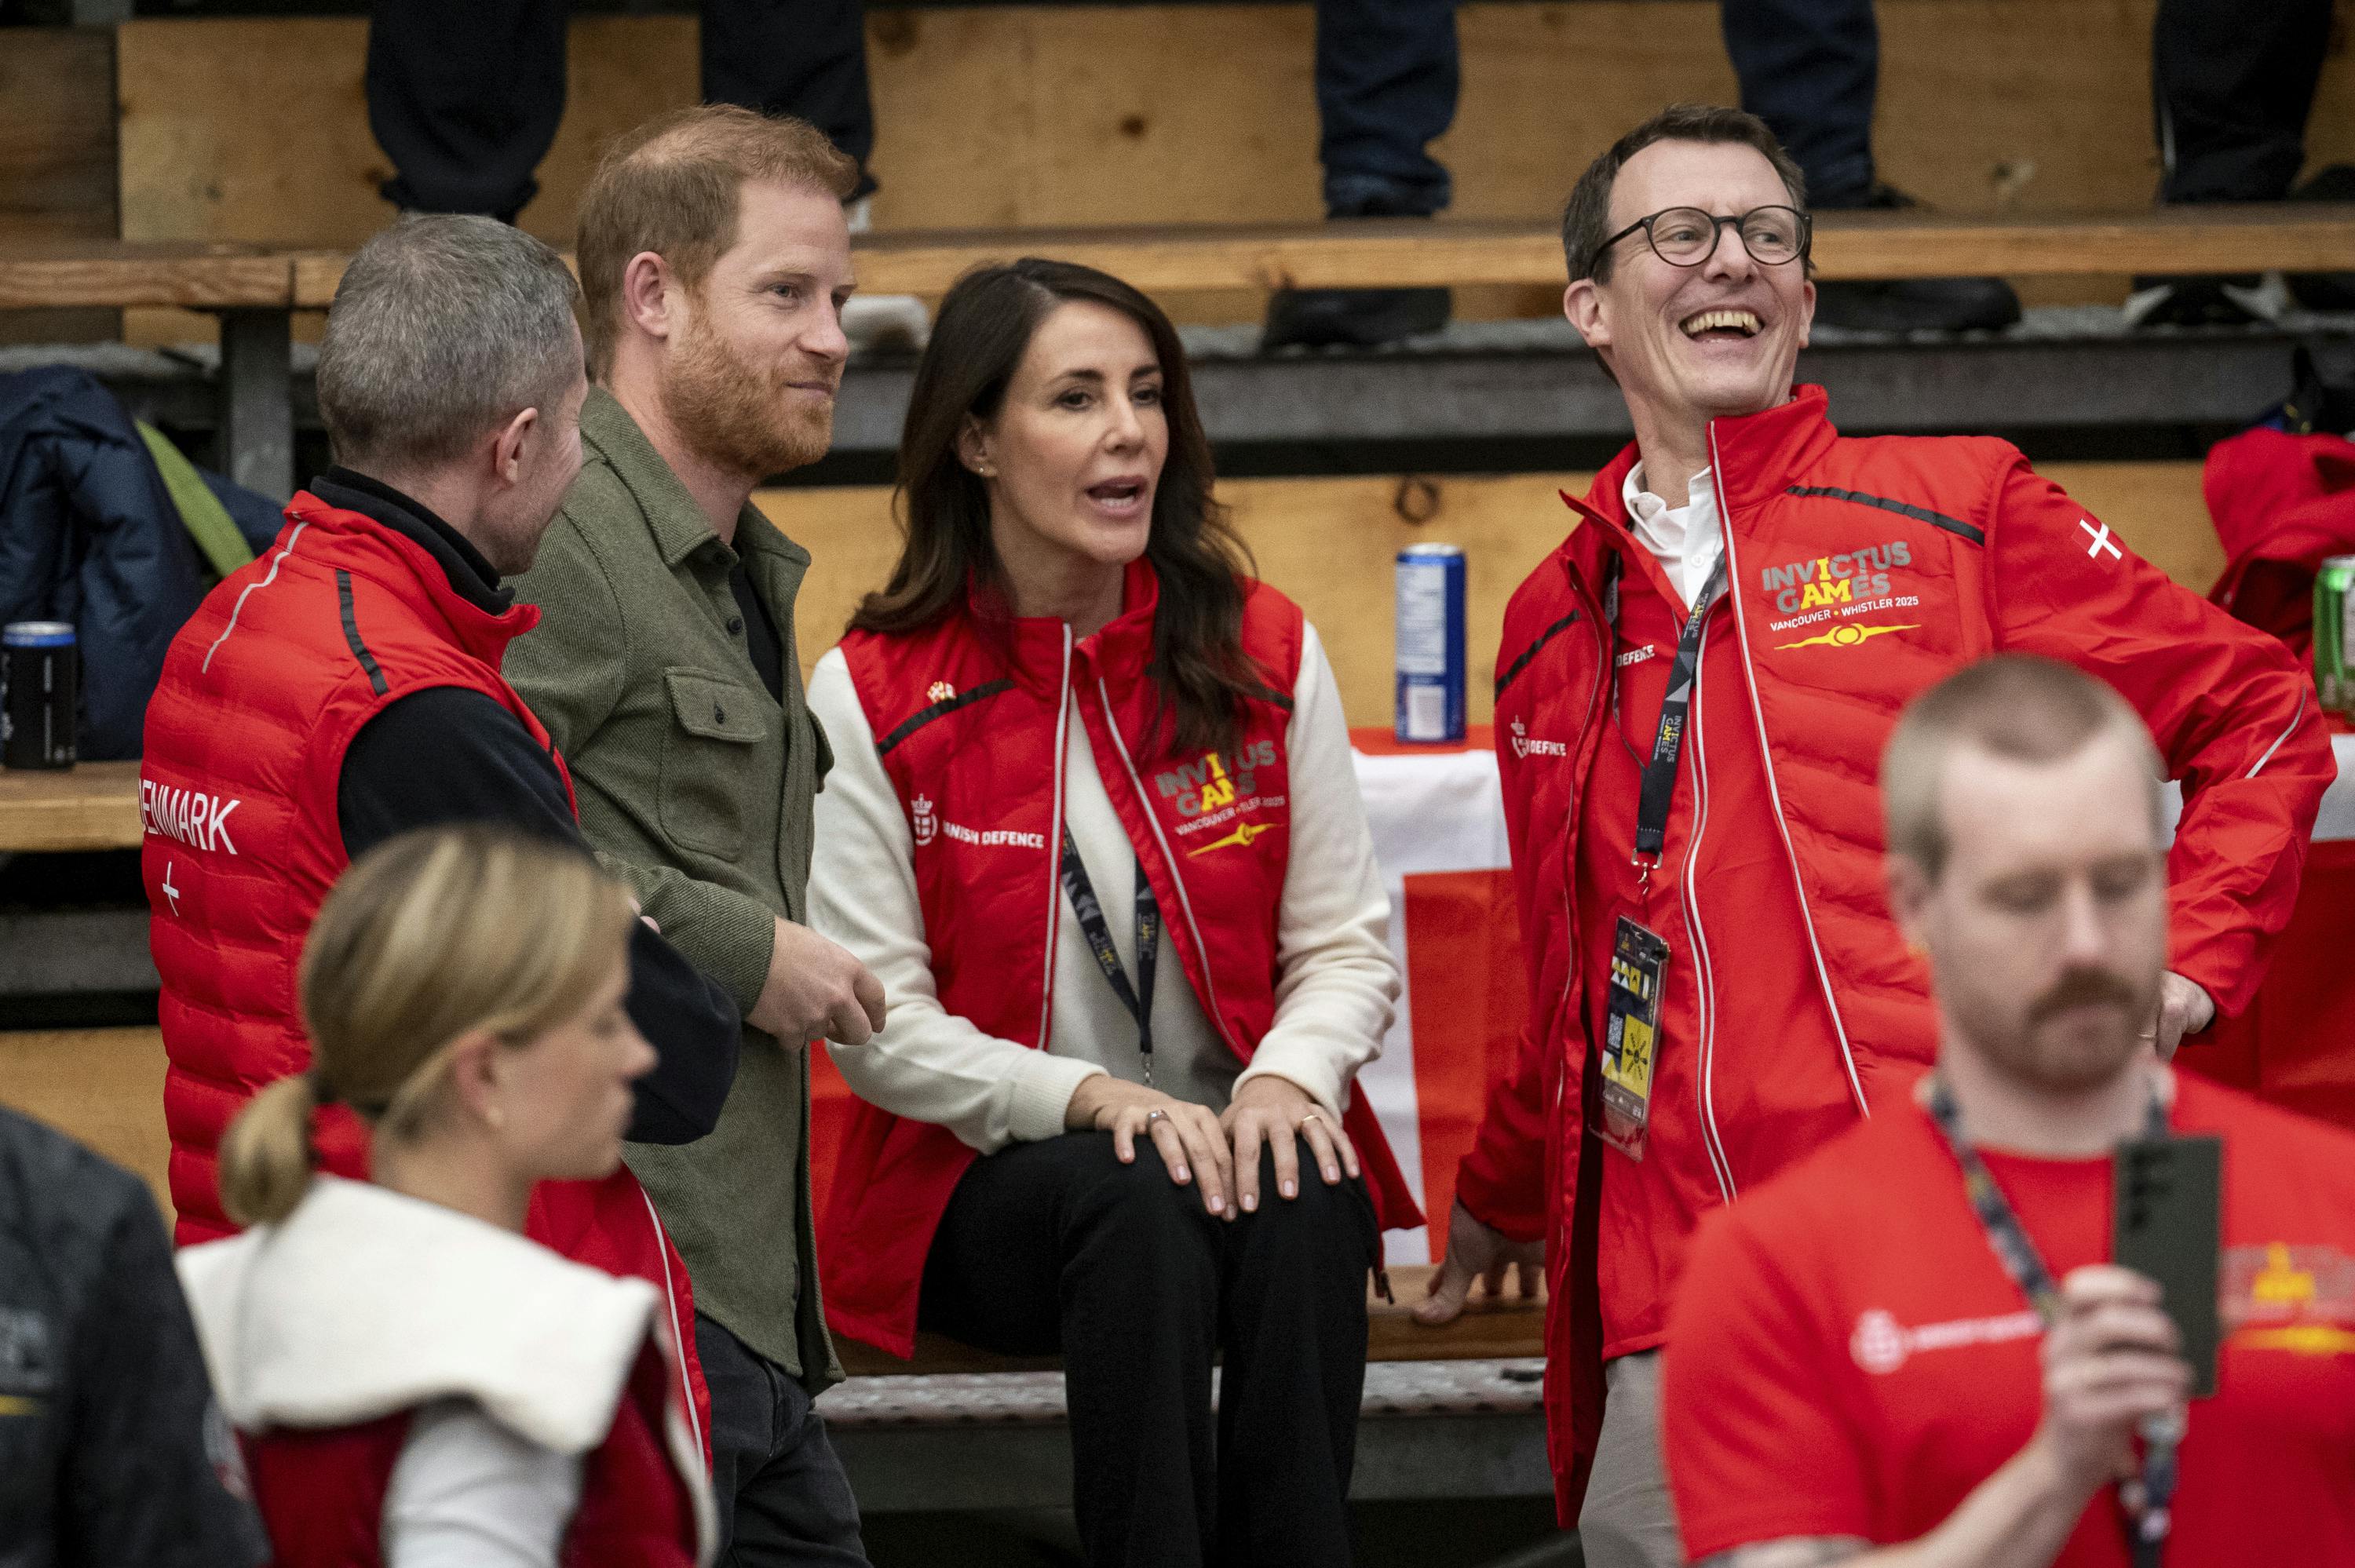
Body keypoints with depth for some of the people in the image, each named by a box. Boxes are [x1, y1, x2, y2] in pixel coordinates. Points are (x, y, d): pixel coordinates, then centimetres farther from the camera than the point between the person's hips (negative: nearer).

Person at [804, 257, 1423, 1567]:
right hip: (979, 1178, -2)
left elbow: (1348, 942, 7)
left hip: (1235, 1132, 2)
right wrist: (1086, 1097, -20)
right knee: (1141, 1208, -35)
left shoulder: (1264, 653, 6)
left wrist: (1291, 1076, -15)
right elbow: (875, 1025, -4)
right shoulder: (872, 698, -2)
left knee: (1305, 1205, -32)